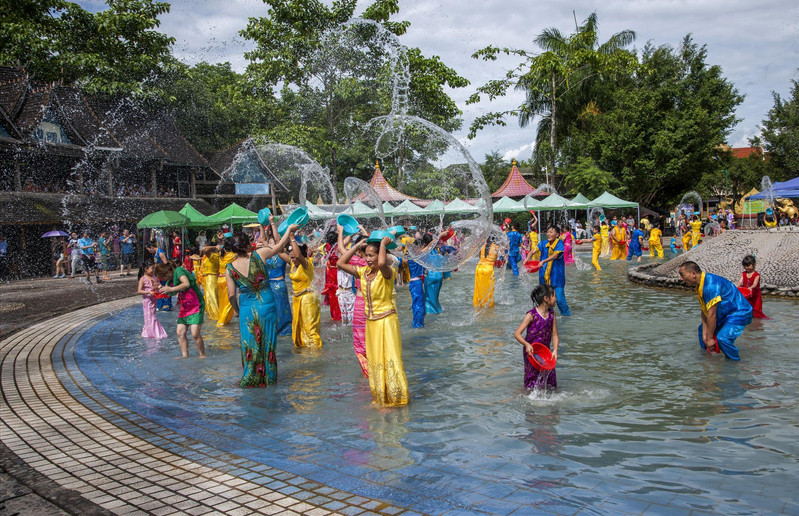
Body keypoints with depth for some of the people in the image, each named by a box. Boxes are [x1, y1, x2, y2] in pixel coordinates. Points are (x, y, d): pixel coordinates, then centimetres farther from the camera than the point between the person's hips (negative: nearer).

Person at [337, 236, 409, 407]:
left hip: (387, 321, -7)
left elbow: (382, 263, -39)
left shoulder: (387, 272, -14)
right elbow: (340, 263, 8)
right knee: (374, 362, 14)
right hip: (371, 322, 8)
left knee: (390, 361, -2)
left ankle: (395, 399, 10)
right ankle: (380, 399, 27)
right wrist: (357, 246, 5)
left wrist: (383, 244, -22)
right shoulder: (364, 272, 6)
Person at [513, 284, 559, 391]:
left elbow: (554, 335, 5)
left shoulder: (551, 314, 3)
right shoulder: (531, 315, -16)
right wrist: (527, 345, -35)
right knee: (533, 384, -1)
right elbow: (517, 334, -18)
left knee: (550, 384, 10)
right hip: (531, 353, -6)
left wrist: (555, 350, -11)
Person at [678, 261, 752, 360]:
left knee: (722, 338, -30)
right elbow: (704, 312, 4)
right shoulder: (700, 285, 2)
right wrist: (704, 335, -1)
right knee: (702, 329, 21)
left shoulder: (711, 285, -30)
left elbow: (712, 314, -28)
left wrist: (709, 338, -22)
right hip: (725, 314, 11)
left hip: (739, 313, -11)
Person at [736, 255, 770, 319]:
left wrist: (751, 287, -49)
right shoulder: (743, 274, 2)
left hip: (754, 296, -4)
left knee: (756, 309, 1)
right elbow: (740, 281, -10)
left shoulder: (756, 275, -12)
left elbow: (755, 284, -27)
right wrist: (736, 286, -31)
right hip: (745, 296, 4)